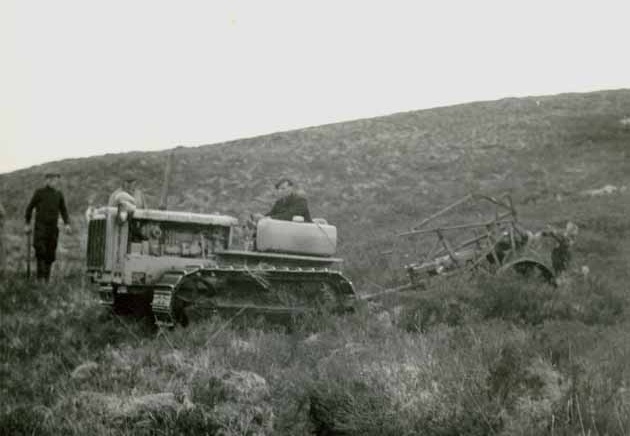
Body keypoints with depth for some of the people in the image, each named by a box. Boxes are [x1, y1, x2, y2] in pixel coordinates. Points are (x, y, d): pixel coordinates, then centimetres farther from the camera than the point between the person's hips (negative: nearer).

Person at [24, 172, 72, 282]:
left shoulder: (58, 194, 7)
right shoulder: (39, 192, -4)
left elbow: (63, 210, 11)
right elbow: (29, 208, 4)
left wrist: (67, 224, -3)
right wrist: (27, 224, 3)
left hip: (53, 227, 4)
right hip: (40, 226, -4)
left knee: (50, 254, 3)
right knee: (40, 251, -16)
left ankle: (47, 278, 11)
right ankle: (40, 277, -13)